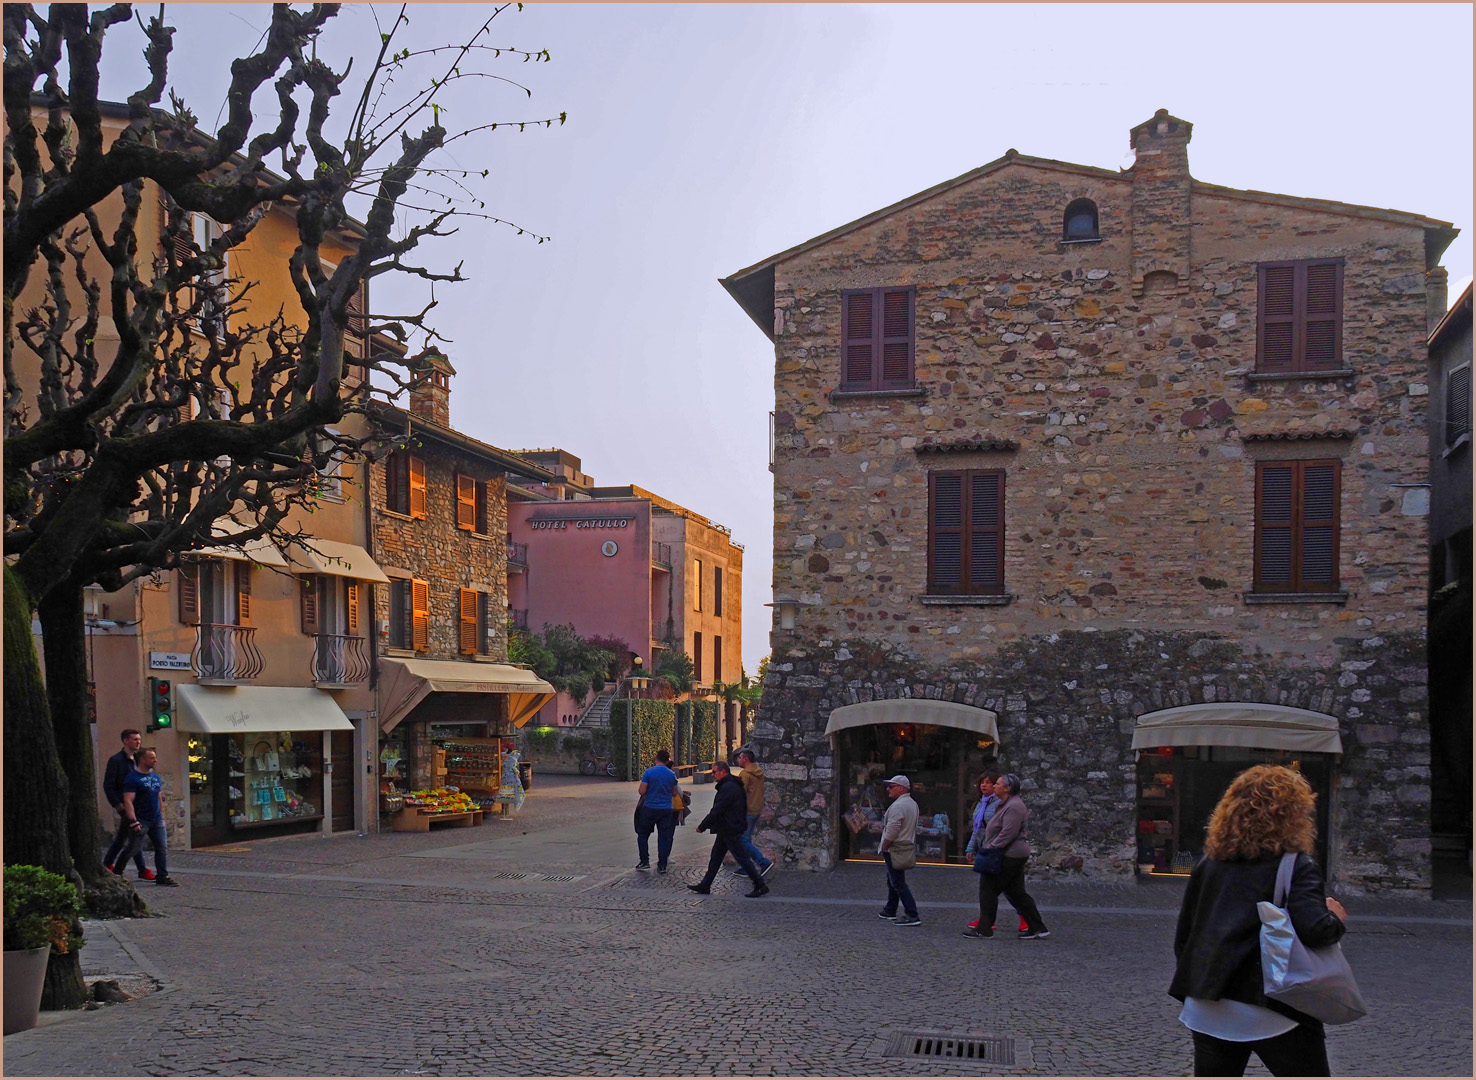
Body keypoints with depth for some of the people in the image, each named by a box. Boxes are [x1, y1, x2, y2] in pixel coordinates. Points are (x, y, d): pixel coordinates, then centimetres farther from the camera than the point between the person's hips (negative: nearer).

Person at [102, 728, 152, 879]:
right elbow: (108, 785, -11)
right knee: (135, 838, -10)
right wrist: (117, 804, -16)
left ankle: (107, 864, 28)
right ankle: (142, 871, -7)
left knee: (122, 837, 15)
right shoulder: (115, 760, -8)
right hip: (123, 805, -8)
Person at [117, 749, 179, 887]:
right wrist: (133, 822, -25)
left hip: (156, 820, 7)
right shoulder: (132, 778, -11)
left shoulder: (155, 777, 14)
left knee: (161, 848, 0)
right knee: (133, 848, -1)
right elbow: (128, 801, -18)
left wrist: (162, 816, 19)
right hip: (141, 821, -7)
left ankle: (162, 876, 3)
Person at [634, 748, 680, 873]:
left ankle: (644, 862, 10)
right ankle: (662, 865, 7)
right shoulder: (672, 774, 1)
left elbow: (642, 791, -12)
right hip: (666, 809, 3)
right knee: (664, 837, 7)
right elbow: (674, 792, 10)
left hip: (650, 808, -3)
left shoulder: (648, 772, -10)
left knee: (642, 835, 14)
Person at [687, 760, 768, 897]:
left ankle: (760, 886, -2)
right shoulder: (733, 785, 14)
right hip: (726, 830, 11)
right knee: (715, 857, 15)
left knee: (742, 858, -6)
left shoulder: (727, 787, -20)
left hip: (730, 830, -11)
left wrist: (702, 826, -14)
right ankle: (705, 885, 22)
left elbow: (716, 810, -22)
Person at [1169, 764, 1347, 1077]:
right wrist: (1335, 918, 0)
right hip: (1270, 1013, -5)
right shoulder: (1296, 866, -8)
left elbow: (1183, 934, 14)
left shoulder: (1209, 862, 10)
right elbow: (1315, 930, -22)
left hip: (1206, 1011, 6)